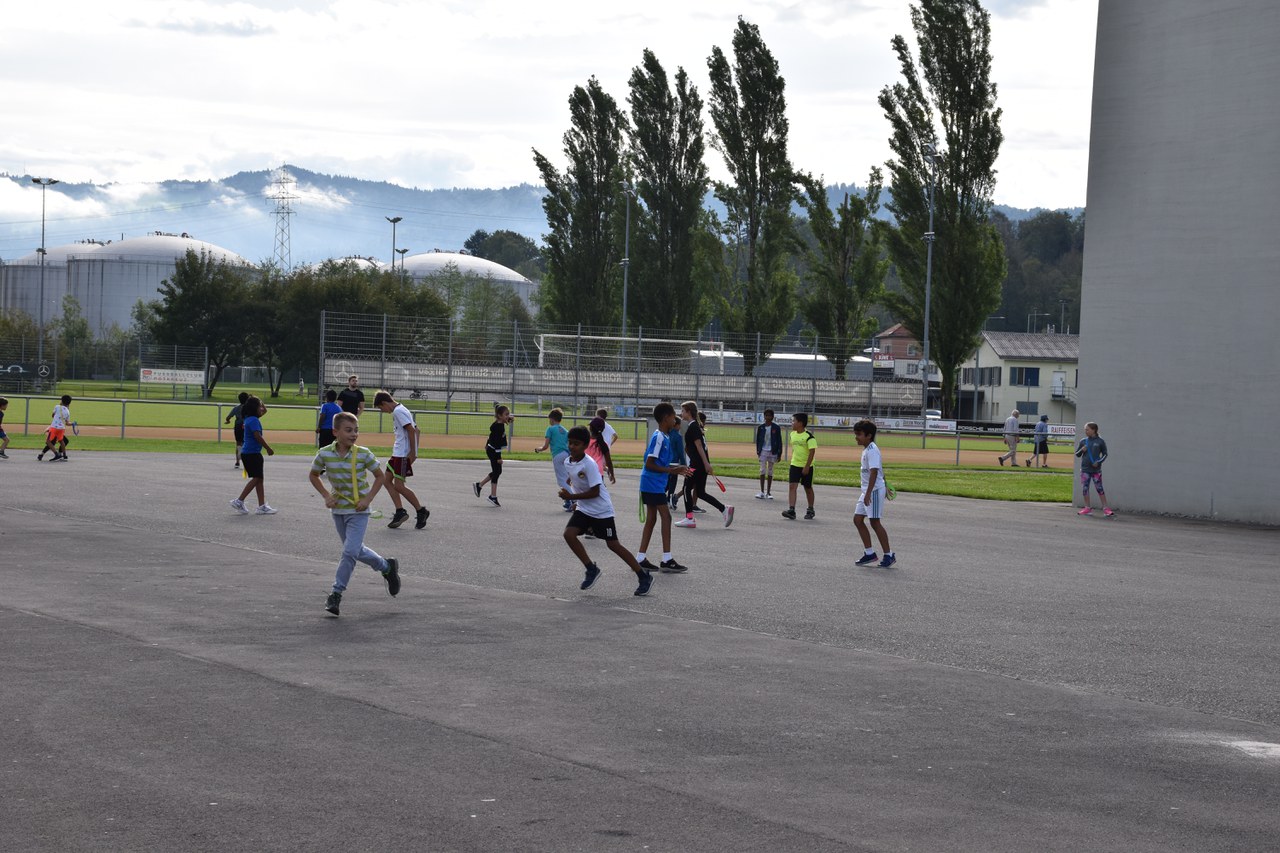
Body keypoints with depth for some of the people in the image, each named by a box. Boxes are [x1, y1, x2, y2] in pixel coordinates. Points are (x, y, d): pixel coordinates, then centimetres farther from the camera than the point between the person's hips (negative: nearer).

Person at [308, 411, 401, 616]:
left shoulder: (363, 454, -14)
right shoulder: (324, 454, -9)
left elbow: (379, 477, 0)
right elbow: (313, 476, 8)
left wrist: (368, 499, -10)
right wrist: (326, 496, -4)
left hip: (358, 510, -4)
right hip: (338, 509, 4)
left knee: (350, 551, -13)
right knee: (356, 551, 16)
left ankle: (336, 594, -3)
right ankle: (387, 567, 40)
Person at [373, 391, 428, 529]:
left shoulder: (398, 411, -13)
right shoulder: (401, 410, 18)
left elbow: (411, 430, -21)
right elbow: (415, 429, 20)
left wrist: (412, 452, -21)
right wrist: (414, 450, 19)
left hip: (404, 454, -11)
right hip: (399, 453, 11)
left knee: (399, 485, -10)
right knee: (387, 480, 8)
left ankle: (421, 511, -2)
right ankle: (400, 511, 6)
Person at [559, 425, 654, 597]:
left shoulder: (589, 464, -23)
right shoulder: (568, 462, -1)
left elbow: (595, 492, -24)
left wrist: (572, 497, -23)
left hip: (601, 510, -7)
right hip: (583, 509, 7)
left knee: (613, 544, -3)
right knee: (569, 533, -14)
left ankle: (644, 576, 10)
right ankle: (591, 569, 1)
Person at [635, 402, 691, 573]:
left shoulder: (664, 437, 12)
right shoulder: (659, 437, -17)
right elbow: (649, 464, -20)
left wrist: (675, 468, 14)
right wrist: (671, 470, -21)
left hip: (651, 485, 10)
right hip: (653, 484, -10)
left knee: (651, 519, 11)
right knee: (666, 517, -7)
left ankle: (640, 559, 12)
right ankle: (667, 559, -6)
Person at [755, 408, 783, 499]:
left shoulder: (776, 428, -1)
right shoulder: (760, 427, 2)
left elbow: (779, 441, 1)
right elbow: (758, 440, 8)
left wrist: (779, 453, -2)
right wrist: (758, 451, 2)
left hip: (772, 452, 0)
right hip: (763, 451, 0)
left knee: (770, 472, 6)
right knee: (762, 471, -5)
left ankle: (768, 492, 12)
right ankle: (762, 492, -3)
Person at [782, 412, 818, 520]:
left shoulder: (809, 436, -16)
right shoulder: (792, 434, 4)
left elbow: (812, 451, -19)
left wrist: (807, 466, -22)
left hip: (807, 466, -5)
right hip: (795, 465, 5)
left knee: (808, 488, 9)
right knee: (792, 486, -10)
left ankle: (810, 510, 25)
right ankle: (791, 510, -17)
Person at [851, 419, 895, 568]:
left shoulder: (872, 451, -17)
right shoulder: (867, 450, 14)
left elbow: (874, 472, -26)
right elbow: (881, 470, 24)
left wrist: (868, 493, -31)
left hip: (875, 490, -10)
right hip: (867, 490, 10)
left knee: (874, 522, -5)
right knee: (857, 519, 8)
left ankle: (889, 555, 3)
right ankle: (869, 553, 14)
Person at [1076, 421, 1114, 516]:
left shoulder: (1100, 441, -2)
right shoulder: (1083, 441, 7)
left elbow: (1104, 454, 4)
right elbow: (1077, 454, 12)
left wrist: (1098, 462, -9)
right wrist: (1082, 450, -9)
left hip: (1096, 469, -3)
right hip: (1085, 469, 3)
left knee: (1100, 489, -2)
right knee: (1085, 488, 3)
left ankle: (1106, 508, 1)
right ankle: (1087, 508, 11)